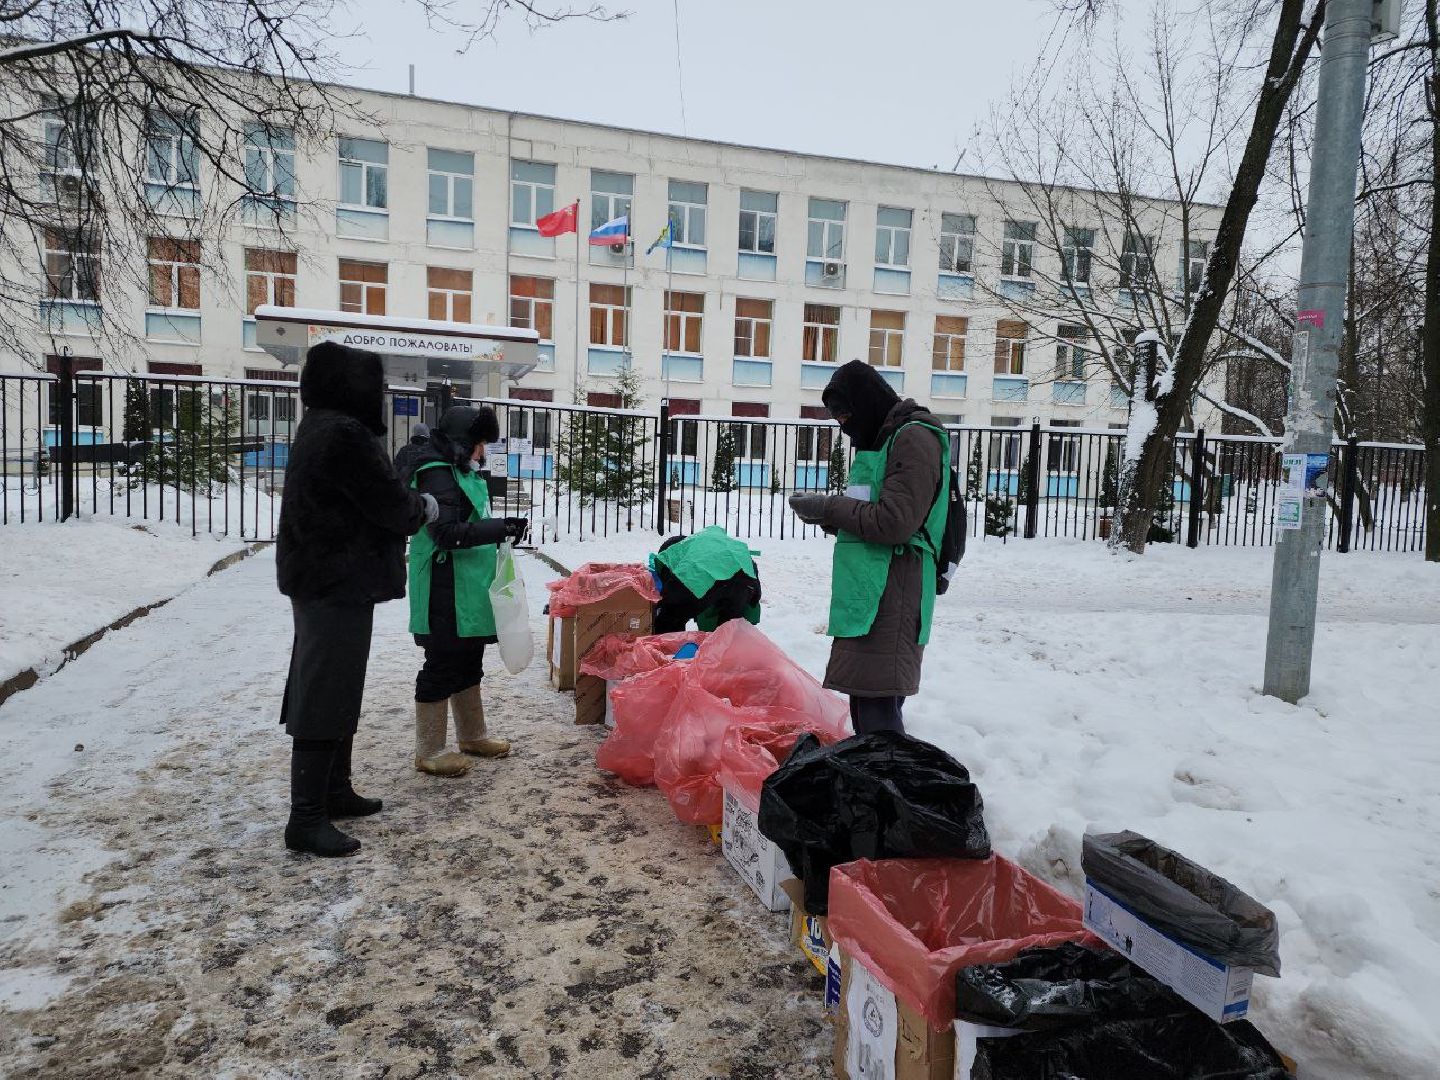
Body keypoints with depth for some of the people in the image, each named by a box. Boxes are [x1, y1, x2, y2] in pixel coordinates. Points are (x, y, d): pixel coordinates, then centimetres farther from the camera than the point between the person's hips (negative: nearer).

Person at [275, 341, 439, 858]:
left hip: (324, 581, 11)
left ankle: (334, 791, 30)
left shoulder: (321, 428, 14)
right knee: (325, 698, -6)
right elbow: (390, 505, -15)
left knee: (334, 691, 18)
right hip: (338, 584, -11)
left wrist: (409, 506, 6)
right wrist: (425, 507, 3)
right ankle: (306, 819, 1)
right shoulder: (343, 434, -19)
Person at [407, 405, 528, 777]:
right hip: (445, 592, -10)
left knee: (469, 663, 18)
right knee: (443, 666, -2)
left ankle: (472, 736, 32)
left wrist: (502, 528, 11)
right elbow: (447, 533, -24)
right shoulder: (436, 474, -16)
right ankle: (429, 751, 9)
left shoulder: (462, 471, 15)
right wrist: (501, 527, -25)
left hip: (468, 589, 10)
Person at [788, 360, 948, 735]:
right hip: (868, 591, 10)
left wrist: (829, 508, -9)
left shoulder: (915, 438, -9)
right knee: (864, 697, 12)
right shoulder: (880, 440, 21)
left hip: (893, 591, -10)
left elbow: (895, 521, -18)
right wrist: (827, 514, 9)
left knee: (877, 707, -12)